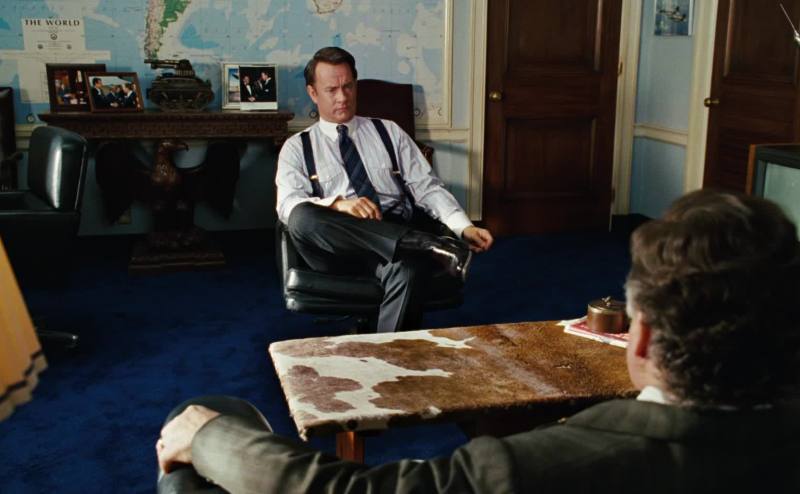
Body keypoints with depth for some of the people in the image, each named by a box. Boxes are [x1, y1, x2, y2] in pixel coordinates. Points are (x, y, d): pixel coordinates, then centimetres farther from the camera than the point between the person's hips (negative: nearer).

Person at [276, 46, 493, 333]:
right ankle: (432, 246, -33)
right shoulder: (297, 147, 15)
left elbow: (426, 187, 12)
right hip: (339, 249, 0)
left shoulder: (388, 132, 21)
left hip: (398, 239, 0)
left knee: (408, 270, -38)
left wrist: (464, 227, -6)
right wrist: (337, 204, -23)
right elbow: (288, 205, -2)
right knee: (303, 216, -35)